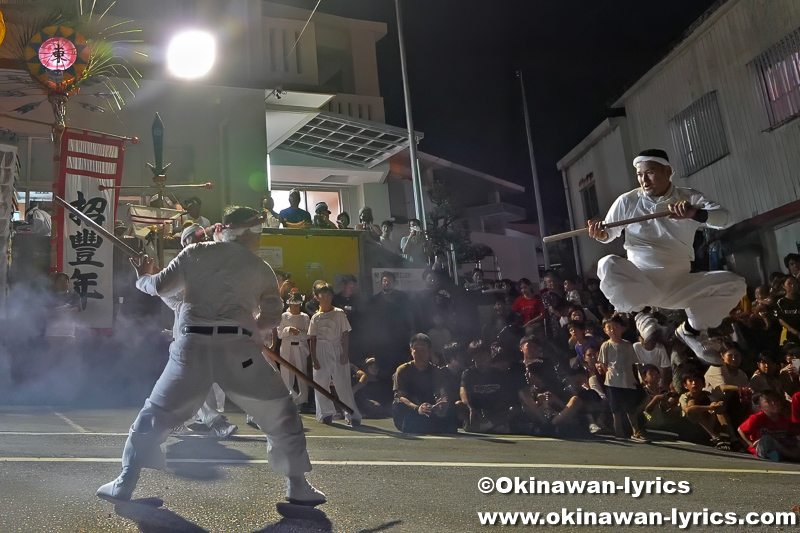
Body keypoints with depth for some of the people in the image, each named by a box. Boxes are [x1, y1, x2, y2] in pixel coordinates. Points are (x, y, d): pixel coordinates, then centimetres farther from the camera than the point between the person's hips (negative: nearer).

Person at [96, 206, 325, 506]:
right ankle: (298, 487, 14)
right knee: (280, 416, 13)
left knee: (156, 414, 19)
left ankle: (125, 484, 23)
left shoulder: (195, 253, 8)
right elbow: (272, 318, 5)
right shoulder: (261, 268, 8)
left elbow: (161, 286, 7)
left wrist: (142, 278, 28)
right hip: (238, 349, -1)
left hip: (192, 346, 1)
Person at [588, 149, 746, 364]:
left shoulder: (690, 198, 1)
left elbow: (722, 218, -14)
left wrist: (695, 214, -36)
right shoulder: (627, 201, -1)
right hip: (638, 284, -2)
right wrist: (600, 233, -16)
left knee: (734, 284, -15)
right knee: (608, 264, -34)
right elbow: (609, 234, 10)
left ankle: (691, 329, 8)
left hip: (679, 284, 3)